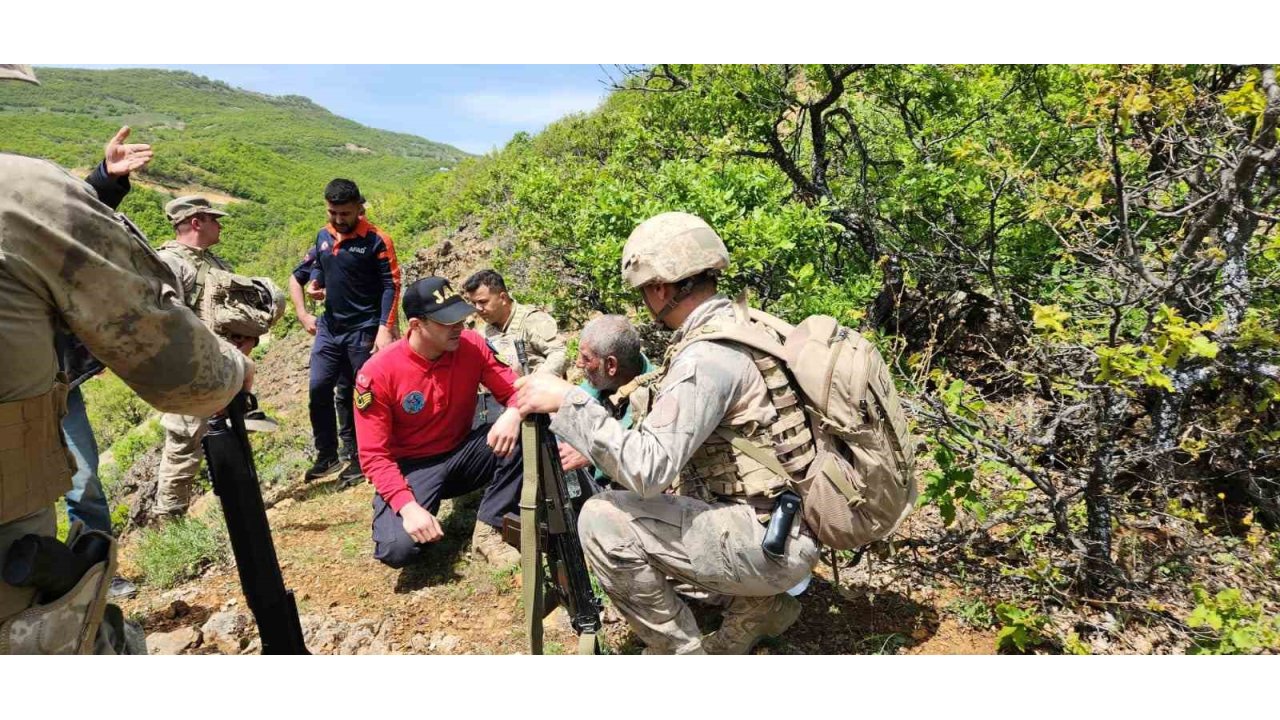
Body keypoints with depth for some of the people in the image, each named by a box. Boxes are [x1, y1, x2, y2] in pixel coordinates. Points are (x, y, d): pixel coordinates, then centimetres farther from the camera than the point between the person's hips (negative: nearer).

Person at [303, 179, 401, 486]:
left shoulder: (376, 241, -11)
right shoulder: (323, 235, 7)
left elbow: (391, 287, -12)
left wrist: (384, 329, -20)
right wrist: (314, 282, -2)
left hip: (364, 330, -6)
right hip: (329, 327, 6)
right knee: (319, 388, 4)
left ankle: (361, 458, 17)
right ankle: (326, 454, 20)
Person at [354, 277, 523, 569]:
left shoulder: (471, 345, -12)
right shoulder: (378, 372, -20)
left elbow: (513, 388, -6)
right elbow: (375, 455, -17)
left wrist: (514, 413, -33)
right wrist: (408, 506, -31)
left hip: (462, 455, 3)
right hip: (412, 468, -3)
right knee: (398, 549, -28)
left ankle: (488, 531, -11)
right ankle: (416, 519, 10)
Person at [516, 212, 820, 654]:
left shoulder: (707, 354, -23)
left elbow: (648, 468, -28)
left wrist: (567, 400, -22)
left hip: (769, 543, -9)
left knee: (604, 520, -15)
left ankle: (682, 652, 5)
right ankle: (762, 604, 22)